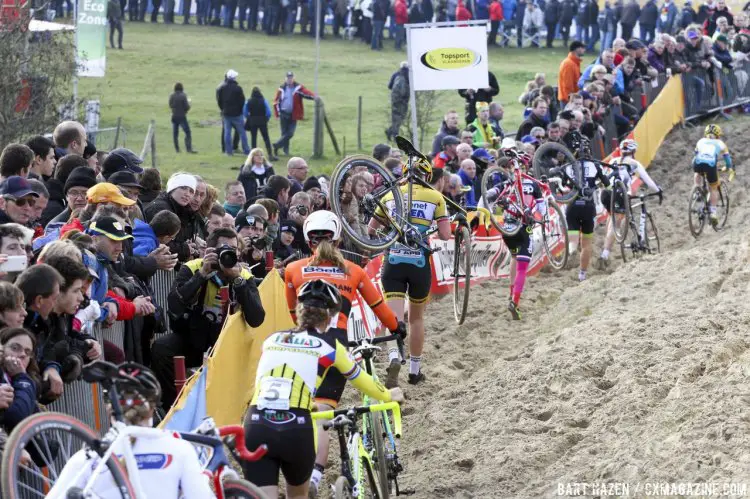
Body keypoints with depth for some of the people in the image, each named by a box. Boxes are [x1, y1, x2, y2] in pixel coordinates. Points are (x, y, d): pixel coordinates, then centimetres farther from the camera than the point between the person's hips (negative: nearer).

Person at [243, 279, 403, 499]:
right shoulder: (328, 346, 13)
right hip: (295, 429, -1)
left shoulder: (271, 341, 21)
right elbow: (359, 379, 29)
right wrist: (388, 395, 50)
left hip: (255, 428, 1)